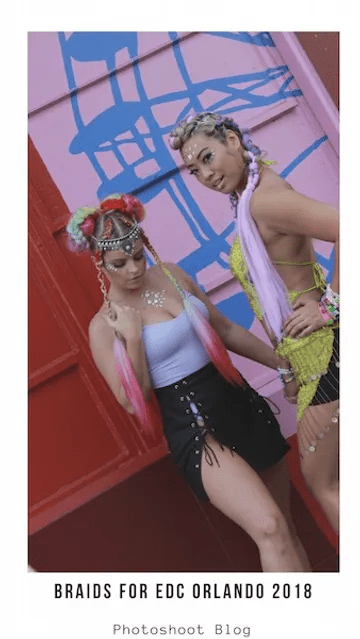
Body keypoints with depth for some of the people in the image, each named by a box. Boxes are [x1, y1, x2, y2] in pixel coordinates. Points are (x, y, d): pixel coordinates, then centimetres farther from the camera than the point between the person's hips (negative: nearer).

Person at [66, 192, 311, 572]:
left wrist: (281, 364, 15)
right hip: (191, 424, -6)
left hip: (239, 401, 6)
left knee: (287, 528, 12)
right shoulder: (104, 326, -9)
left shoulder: (170, 275, 5)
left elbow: (224, 329, 14)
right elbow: (133, 401, -9)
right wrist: (132, 337, -20)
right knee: (269, 528, -22)